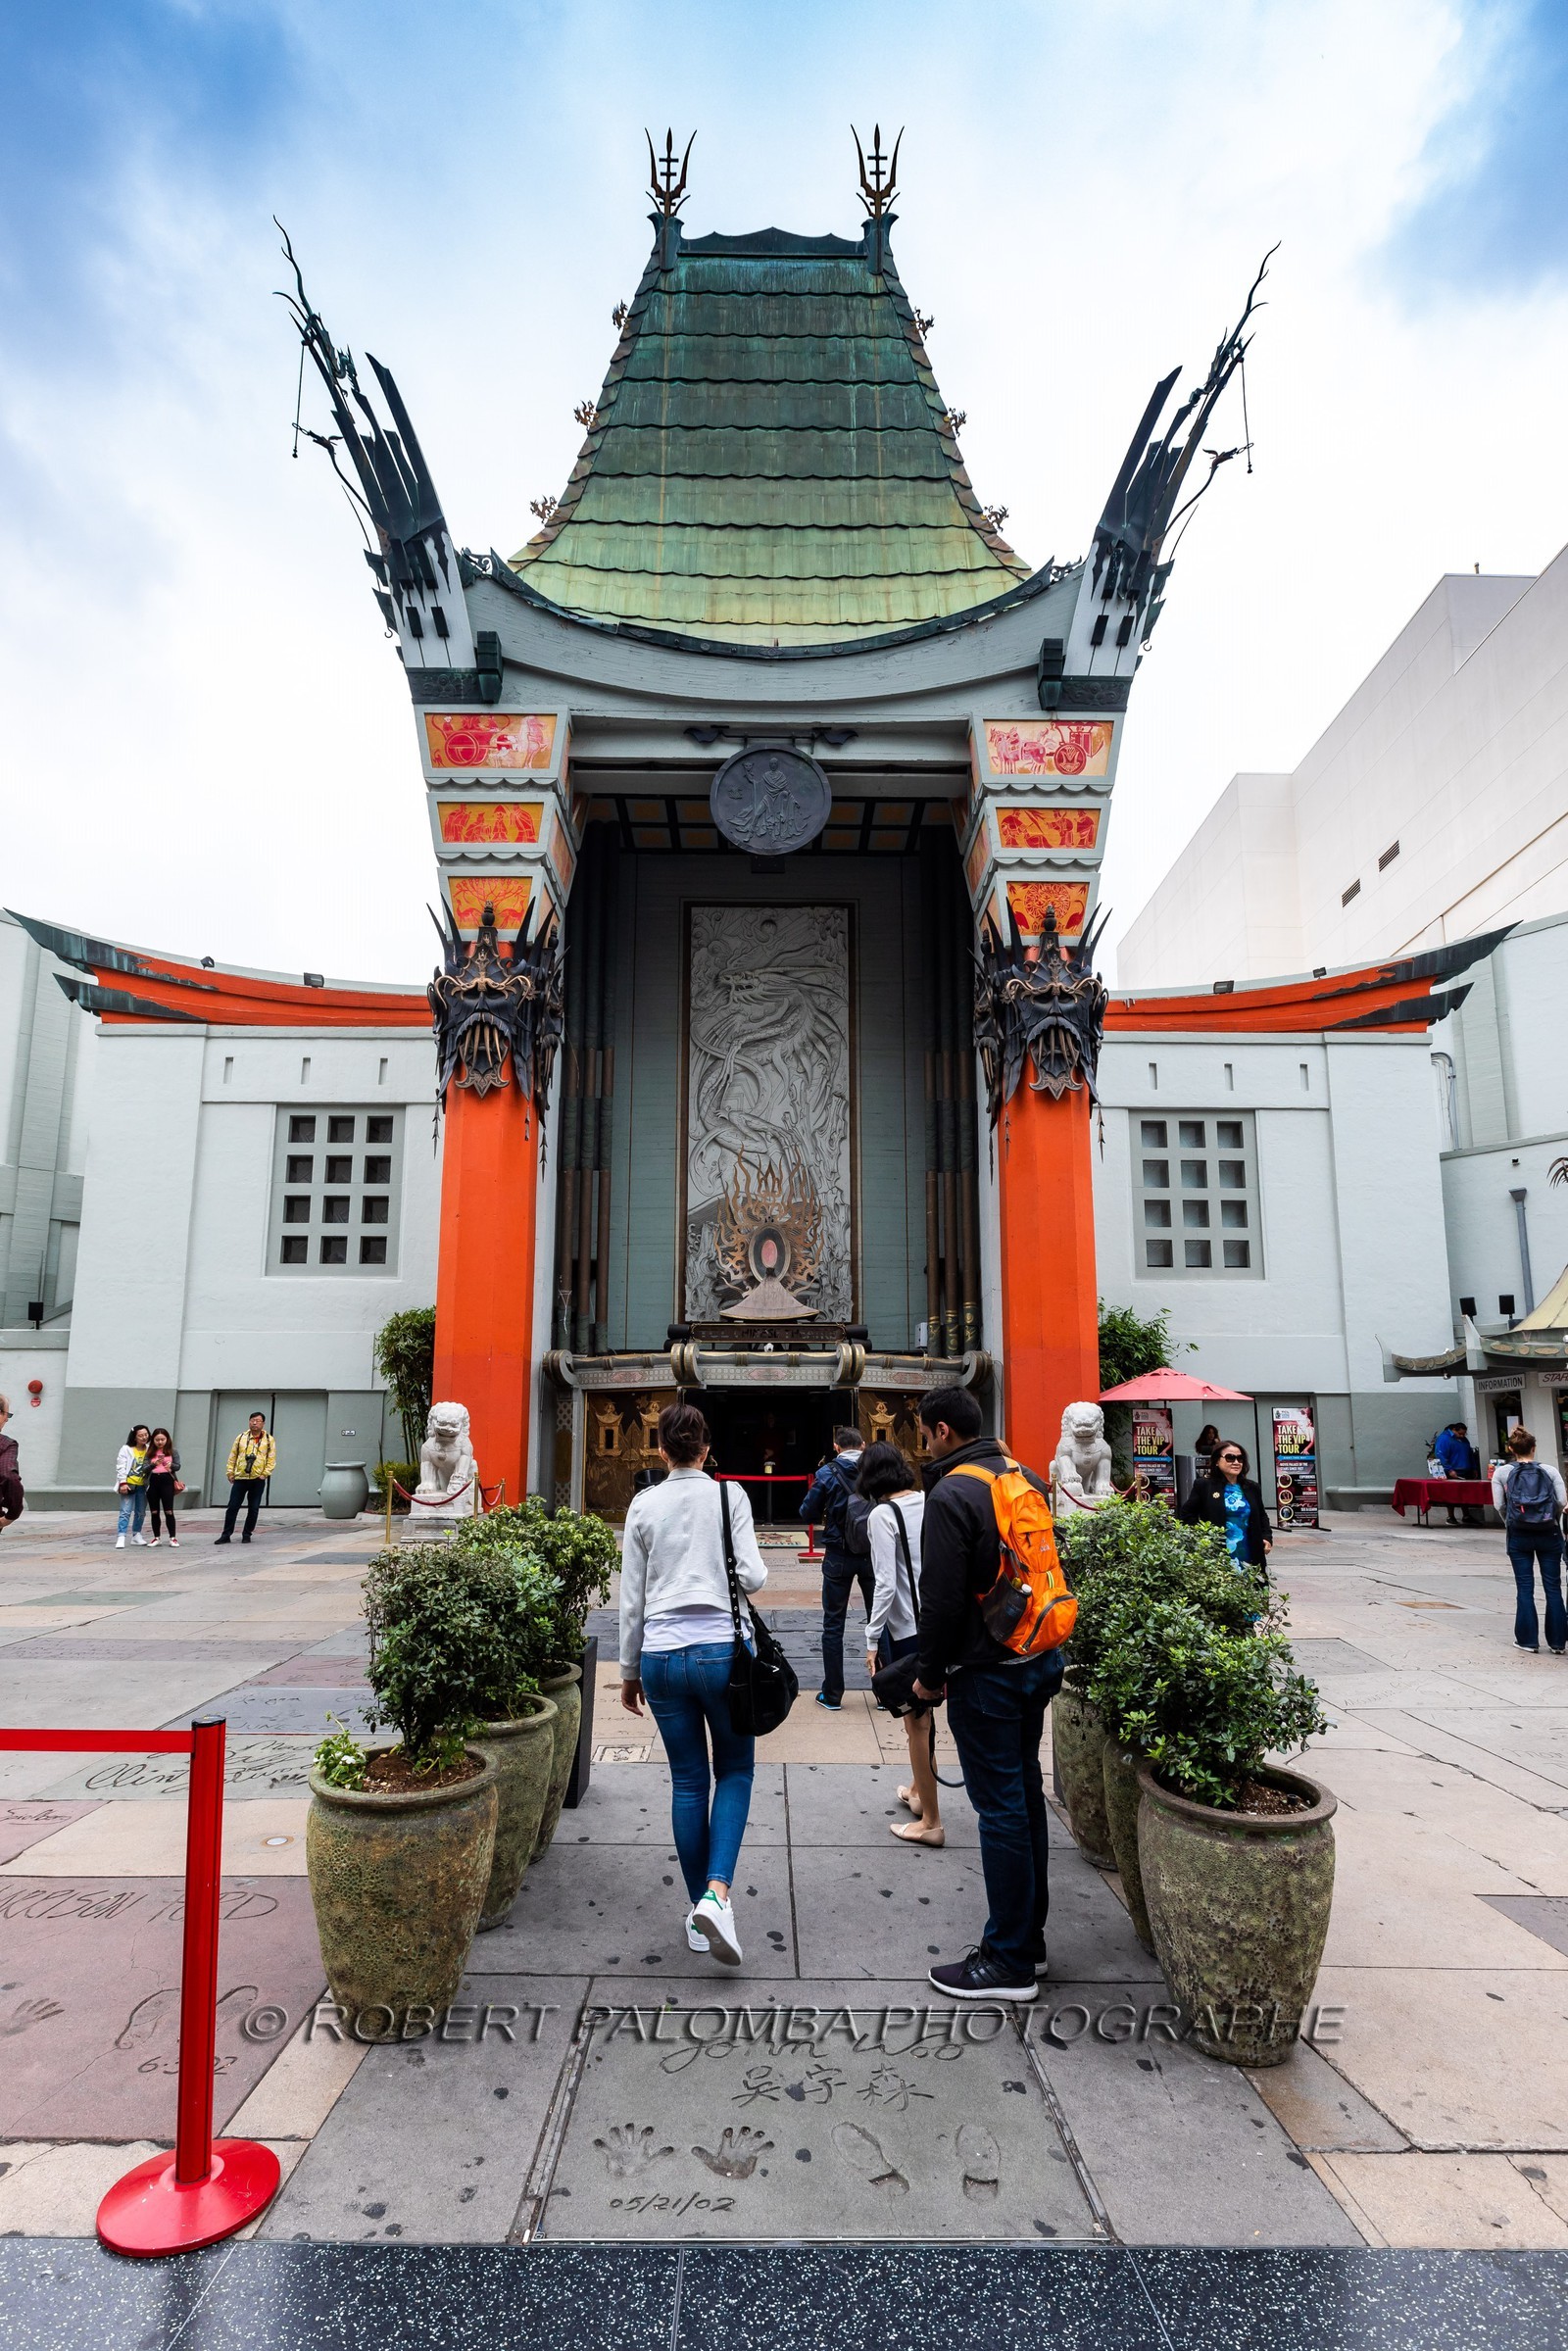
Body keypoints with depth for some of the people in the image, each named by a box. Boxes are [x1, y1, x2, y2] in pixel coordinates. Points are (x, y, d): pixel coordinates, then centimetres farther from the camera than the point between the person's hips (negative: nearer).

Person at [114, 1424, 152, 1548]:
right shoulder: (126, 1449, -4)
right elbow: (121, 1467, -7)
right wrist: (123, 1483, -15)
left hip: (143, 1485, 4)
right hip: (129, 1485, -4)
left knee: (141, 1512, 12)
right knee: (126, 1512, -12)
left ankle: (136, 1535, 25)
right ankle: (121, 1538, -13)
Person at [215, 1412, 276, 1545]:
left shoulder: (269, 1440, 3)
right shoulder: (241, 1437, 7)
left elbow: (272, 1460, 1)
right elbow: (232, 1456, 10)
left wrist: (265, 1474, -9)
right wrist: (230, 1473, 3)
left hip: (258, 1480, -1)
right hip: (240, 1479, 1)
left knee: (253, 1509, 4)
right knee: (232, 1507, 1)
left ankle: (247, 1535, 16)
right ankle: (226, 1535, 9)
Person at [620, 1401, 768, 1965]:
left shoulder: (644, 1505, 3)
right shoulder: (729, 1495, -3)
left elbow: (632, 1597, 6)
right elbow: (753, 1577, -9)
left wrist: (630, 1670, 15)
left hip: (661, 1654, 2)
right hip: (720, 1649, -2)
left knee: (687, 1781, 14)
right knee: (734, 1771, 15)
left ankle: (699, 1909, 22)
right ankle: (717, 1893, -2)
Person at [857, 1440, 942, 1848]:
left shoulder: (882, 1514, -14)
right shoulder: (931, 1503, 3)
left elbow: (886, 1584, -18)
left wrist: (872, 1639, -10)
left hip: (907, 1628, -7)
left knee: (917, 1723, 6)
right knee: (918, 1713, 25)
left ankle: (931, 1822, 16)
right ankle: (918, 1791, 42)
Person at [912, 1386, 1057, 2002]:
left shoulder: (952, 1495, -18)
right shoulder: (1029, 1481, 7)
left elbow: (943, 1598, -20)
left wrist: (931, 1675, -7)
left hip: (987, 1673, -9)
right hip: (1040, 1660, 9)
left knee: (1000, 1807, 1)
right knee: (1025, 1792, 18)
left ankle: (1010, 1962, 11)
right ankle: (1028, 1935, 31)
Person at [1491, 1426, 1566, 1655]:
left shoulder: (1502, 1472, -1)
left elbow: (1499, 1505, -4)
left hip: (1518, 1535, 0)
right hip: (1549, 1534, 1)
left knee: (1525, 1589, 7)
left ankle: (1529, 1641, 10)